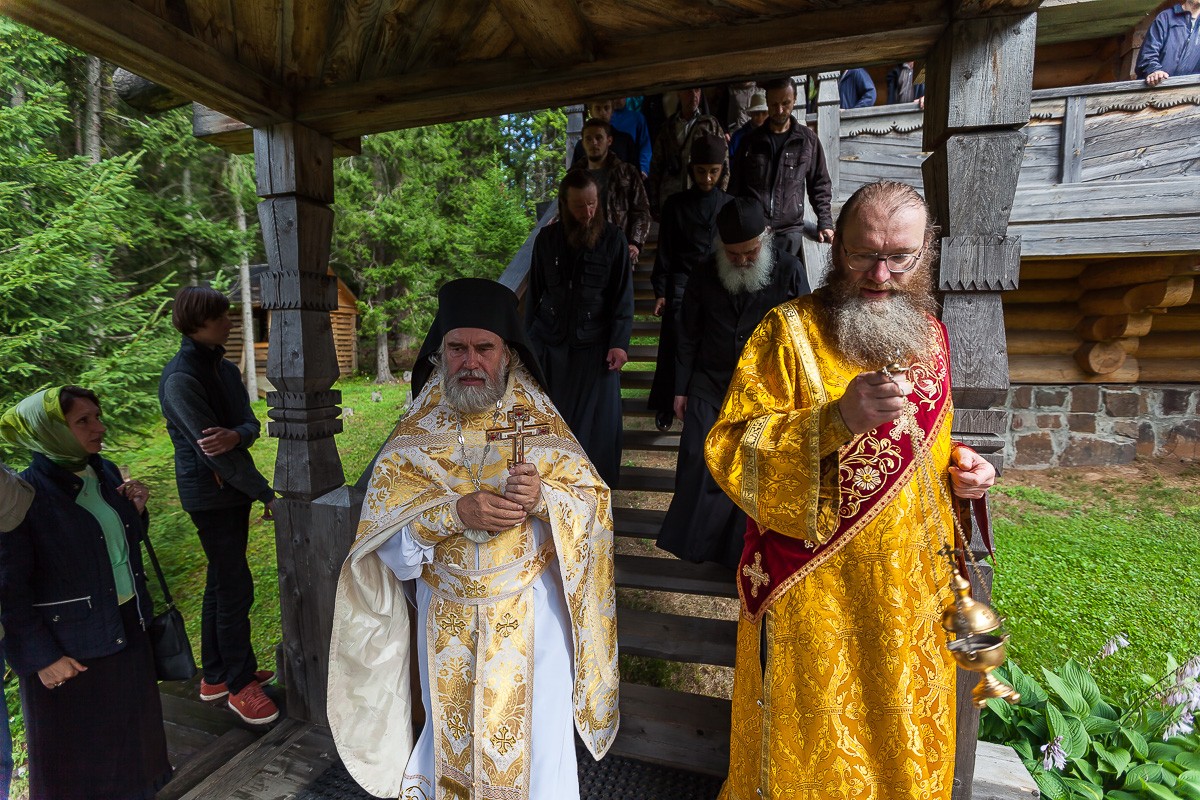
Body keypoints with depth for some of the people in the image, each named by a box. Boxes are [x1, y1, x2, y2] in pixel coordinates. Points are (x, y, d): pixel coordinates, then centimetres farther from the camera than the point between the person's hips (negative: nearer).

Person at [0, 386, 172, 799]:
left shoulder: (106, 472, 0)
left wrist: (136, 510, -8)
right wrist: (41, 657, -15)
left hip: (129, 628, 6)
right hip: (71, 648, -6)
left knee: (131, 726, 25)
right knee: (76, 752, 16)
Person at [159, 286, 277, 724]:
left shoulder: (225, 369, 7)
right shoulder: (180, 378, -17)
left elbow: (250, 422, 3)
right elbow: (210, 449, -20)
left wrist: (235, 435, -23)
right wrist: (267, 494, -17)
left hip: (234, 488, 8)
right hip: (208, 493, -8)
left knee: (221, 582, 16)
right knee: (236, 587, 0)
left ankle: (215, 676, 32)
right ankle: (240, 683, 17)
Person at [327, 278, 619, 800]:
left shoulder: (540, 423, -7)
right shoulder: (416, 432, -4)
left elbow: (594, 501, -7)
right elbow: (381, 520, -9)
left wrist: (542, 497, -27)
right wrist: (456, 512, -25)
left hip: (530, 612, -1)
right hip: (448, 614, 2)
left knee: (535, 728, 14)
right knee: (453, 728, 22)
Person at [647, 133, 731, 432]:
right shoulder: (676, 204, 9)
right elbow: (664, 251, 6)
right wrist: (660, 292, -1)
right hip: (681, 284, -1)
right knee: (675, 345, -9)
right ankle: (665, 408, 4)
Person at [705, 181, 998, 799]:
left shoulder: (929, 335, 6)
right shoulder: (790, 331, -13)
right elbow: (729, 451, -20)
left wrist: (955, 468, 0)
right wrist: (835, 418, -31)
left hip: (909, 589, 6)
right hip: (812, 597, -5)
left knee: (903, 743, 24)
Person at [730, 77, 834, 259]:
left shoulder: (808, 140, 8)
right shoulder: (751, 140, 9)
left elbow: (820, 185, 11)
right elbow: (735, 185, 13)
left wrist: (825, 223, 1)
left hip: (790, 230, 0)